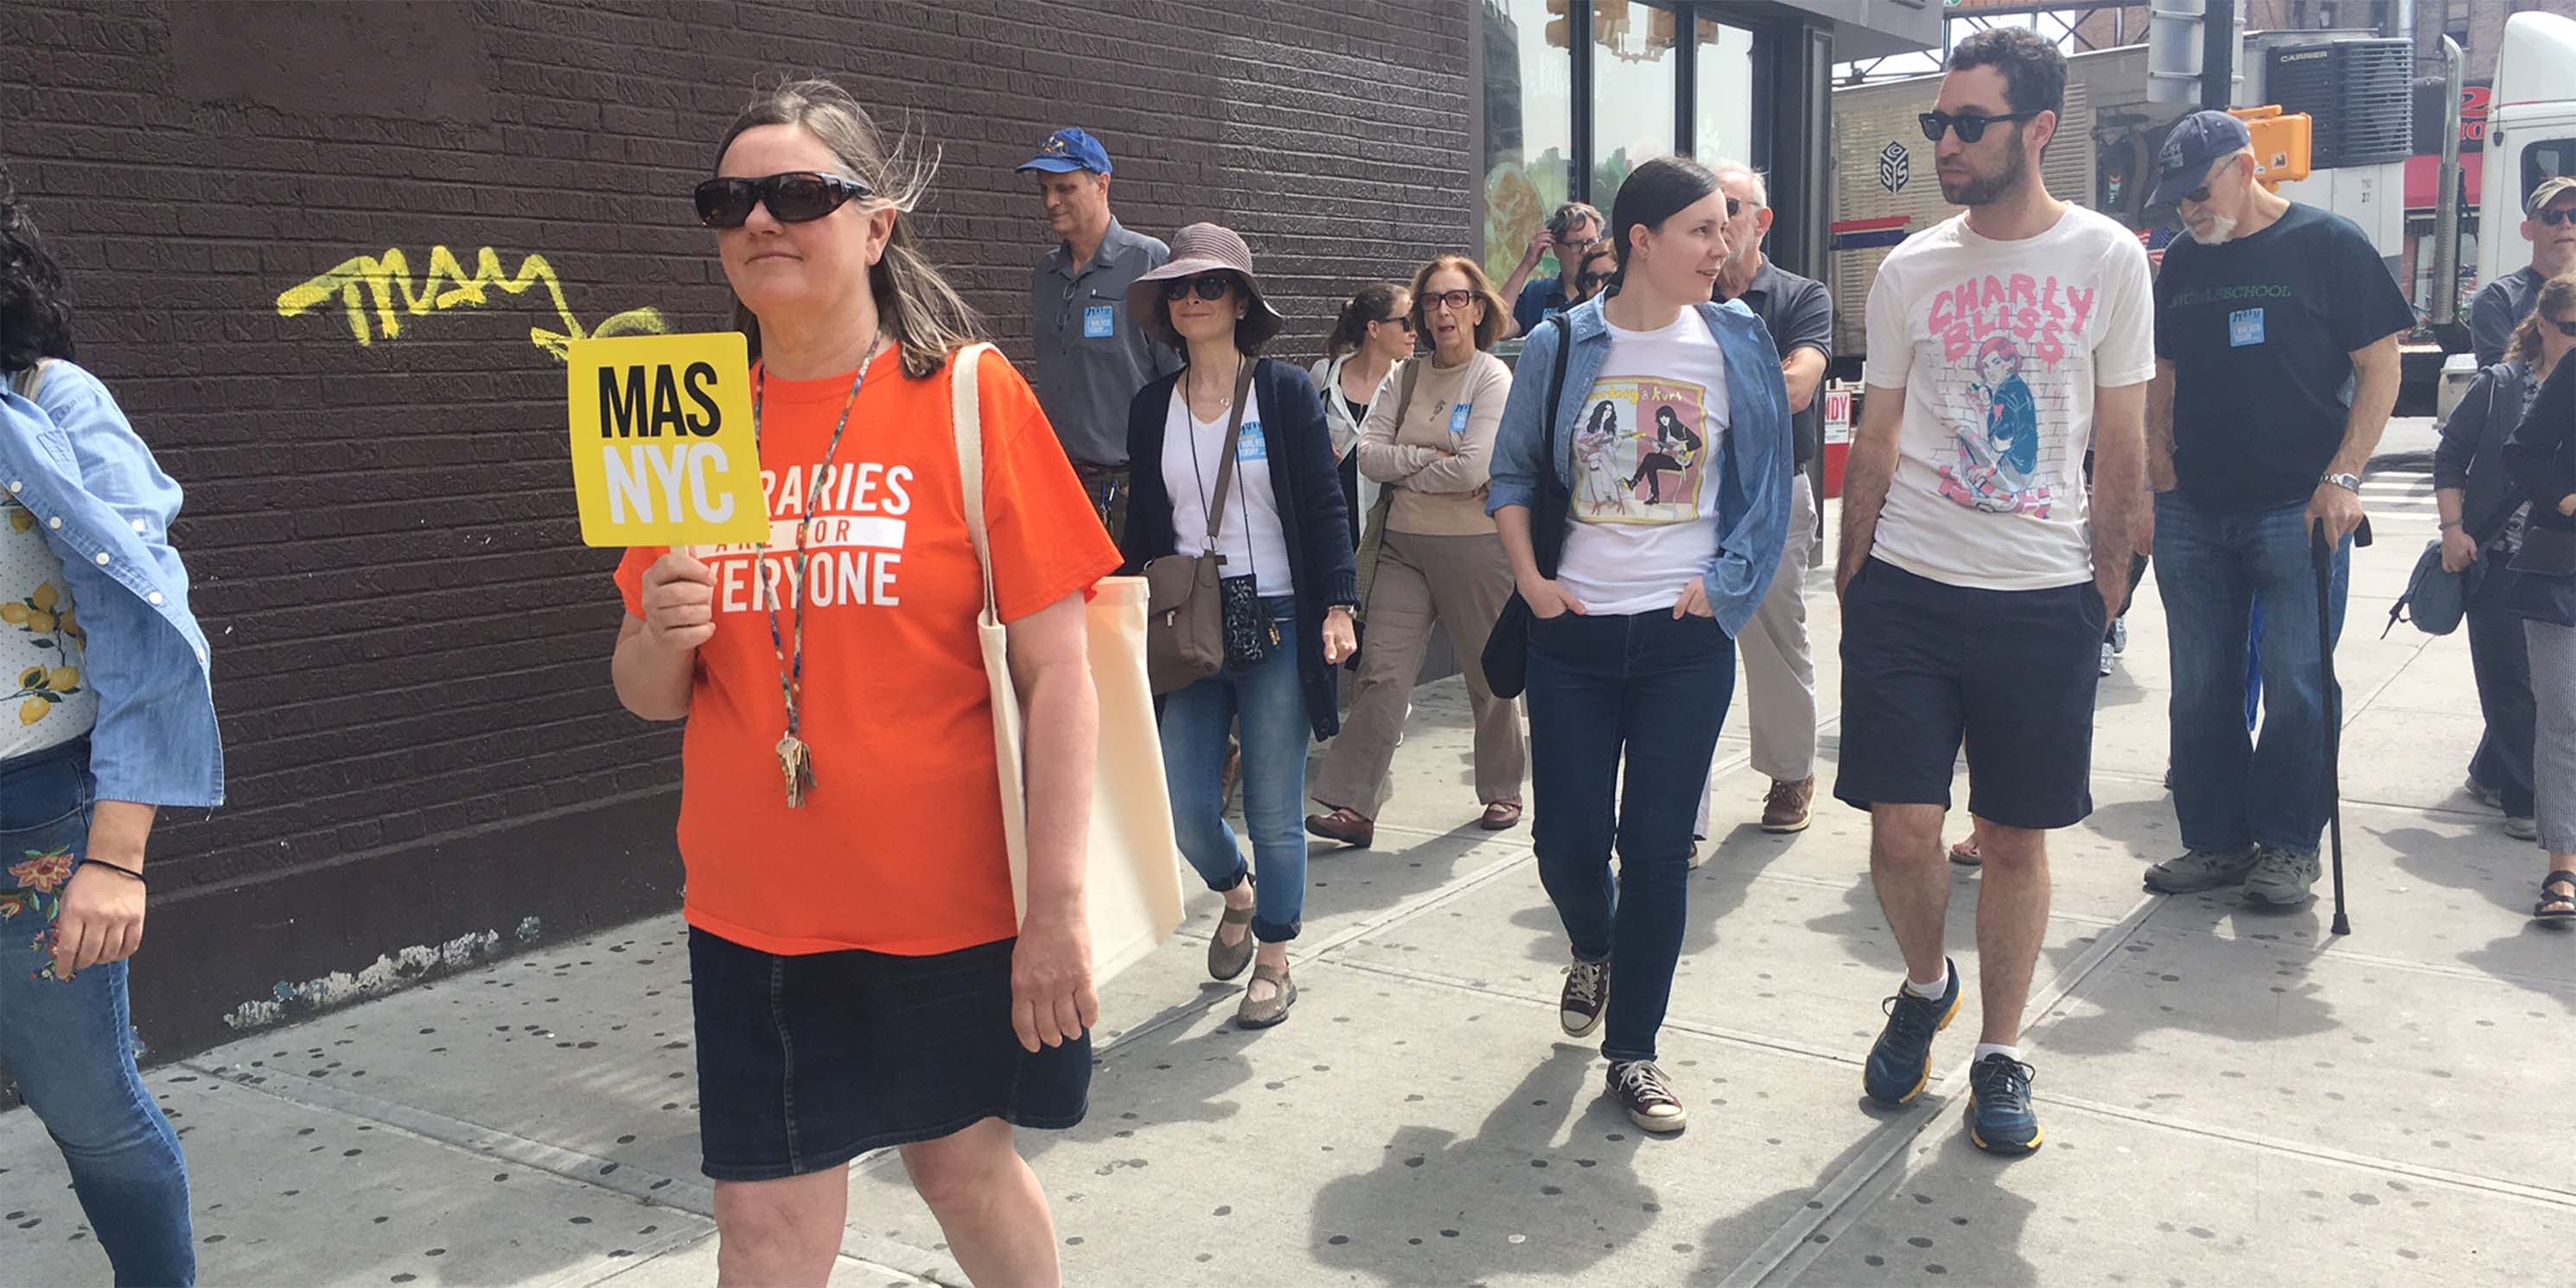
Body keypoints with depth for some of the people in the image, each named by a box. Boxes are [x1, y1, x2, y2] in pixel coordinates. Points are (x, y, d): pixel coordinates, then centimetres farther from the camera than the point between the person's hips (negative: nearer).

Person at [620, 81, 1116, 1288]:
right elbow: (648, 693, 10)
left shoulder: (966, 393, -8)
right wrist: (664, 636, -13)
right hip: (750, 911, 3)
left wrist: (1057, 908, -15)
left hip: (946, 896, -3)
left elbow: (1056, 676, -11)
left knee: (961, 1159, 17)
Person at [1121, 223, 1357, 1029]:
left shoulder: (1285, 392, -1)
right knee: (1184, 807, 1)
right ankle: (1236, 892, 35)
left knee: (1273, 809, 3)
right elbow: (1144, 525, 13)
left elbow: (1324, 509, -3)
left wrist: (1338, 606, -11)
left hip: (1276, 622, -3)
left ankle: (1274, 961, 21)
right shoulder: (1152, 407, 8)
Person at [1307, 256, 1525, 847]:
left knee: (1490, 675, 11)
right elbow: (1368, 454, 0)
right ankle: (1353, 805, -7)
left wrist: (1402, 473, -6)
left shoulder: (1494, 379, -5)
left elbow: (1474, 468, -18)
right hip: (1404, 546, 4)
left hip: (1475, 547, -4)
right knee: (1381, 673, -6)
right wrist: (1430, 456, -12)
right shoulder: (1408, 379, 10)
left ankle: (1502, 791, 29)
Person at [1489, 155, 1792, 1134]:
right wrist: (1530, 580, -1)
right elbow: (1512, 474, 9)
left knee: (1657, 843, 1)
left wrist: (1725, 584, -4)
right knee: (1567, 841, 5)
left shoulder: (1737, 343, 1)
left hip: (1685, 637, 0)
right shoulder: (1560, 345, 0)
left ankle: (1633, 1052, 17)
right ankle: (1593, 950, 41)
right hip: (1573, 633, 1)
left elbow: (1768, 485, 6)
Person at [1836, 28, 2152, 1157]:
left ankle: (2001, 1054, 25)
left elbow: (2120, 449, 5)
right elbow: (1875, 442, 9)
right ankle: (1926, 984, 28)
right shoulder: (1910, 270, 4)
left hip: (2044, 601, -1)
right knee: (1902, 829, -3)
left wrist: (2105, 586, 2)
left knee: (2014, 840, 7)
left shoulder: (2108, 259, 1)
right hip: (1908, 593, 1)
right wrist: (1851, 586, 6)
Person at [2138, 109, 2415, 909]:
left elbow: (2380, 368, -3)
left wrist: (2344, 476, -12)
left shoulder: (2328, 244, -2)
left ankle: (2289, 847, 11)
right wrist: (2159, 472, 8)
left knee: (2297, 685, -1)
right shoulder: (2182, 262, 13)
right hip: (2192, 512, 5)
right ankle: (2215, 841, 17)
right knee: (2200, 686, 7)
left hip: (2298, 509, -5)